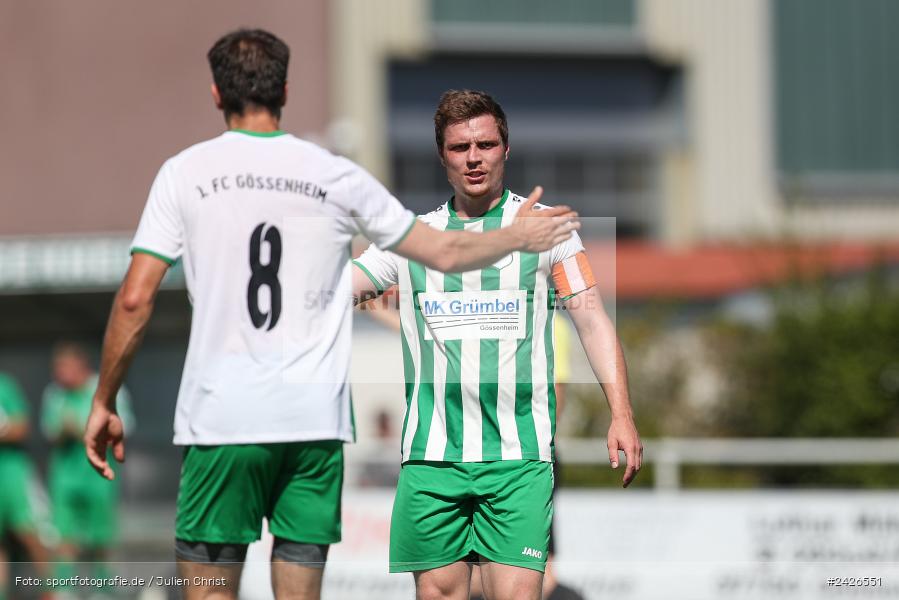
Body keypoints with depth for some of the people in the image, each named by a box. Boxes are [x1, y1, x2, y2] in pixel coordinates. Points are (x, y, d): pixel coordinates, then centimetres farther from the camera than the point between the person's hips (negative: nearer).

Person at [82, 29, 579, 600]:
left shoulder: (184, 173, 1)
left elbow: (135, 300, -3)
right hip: (316, 421, 2)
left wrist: (104, 403, 7)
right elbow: (444, 253, 15)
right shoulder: (337, 176, 6)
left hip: (220, 418, -2)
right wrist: (520, 237, 32)